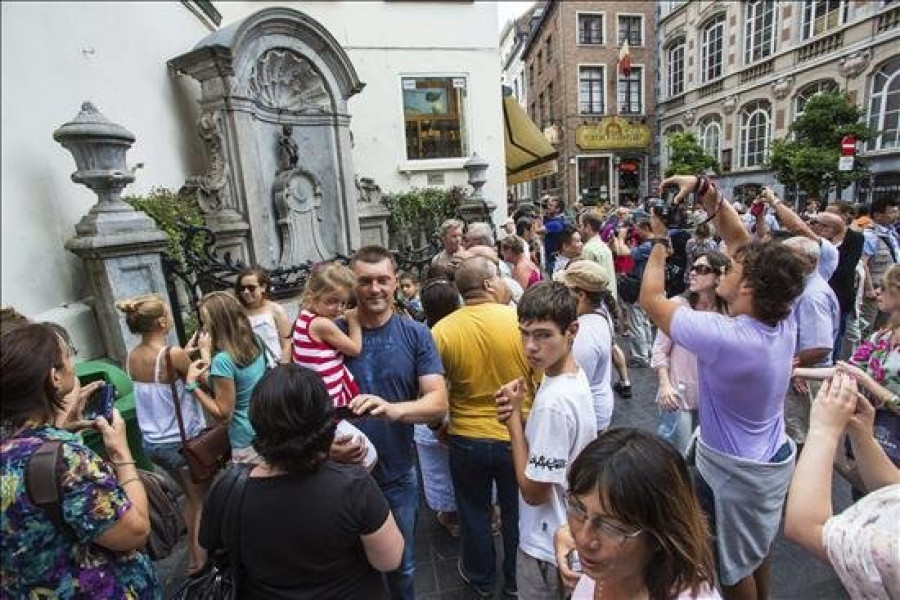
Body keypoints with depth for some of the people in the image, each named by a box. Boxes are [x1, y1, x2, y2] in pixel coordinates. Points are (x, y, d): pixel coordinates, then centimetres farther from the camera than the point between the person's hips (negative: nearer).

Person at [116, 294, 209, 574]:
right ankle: (200, 558, 27)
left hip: (152, 442, 7)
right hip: (183, 441, -7)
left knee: (190, 496, 27)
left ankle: (194, 554, 39)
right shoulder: (173, 354, -25)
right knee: (202, 500, 16)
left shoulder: (132, 356, -3)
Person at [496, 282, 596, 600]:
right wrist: (520, 416, -13)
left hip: (547, 549, -7)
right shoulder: (575, 375, -7)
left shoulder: (554, 401, -34)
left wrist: (514, 415, -22)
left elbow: (533, 491, -24)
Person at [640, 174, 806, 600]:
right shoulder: (783, 319, -12)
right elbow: (737, 238, -7)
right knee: (756, 549, 30)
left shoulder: (723, 337, -35)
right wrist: (706, 189, -12)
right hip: (773, 457, 8)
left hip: (735, 470, -8)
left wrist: (659, 240, -14)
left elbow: (651, 298, -24)